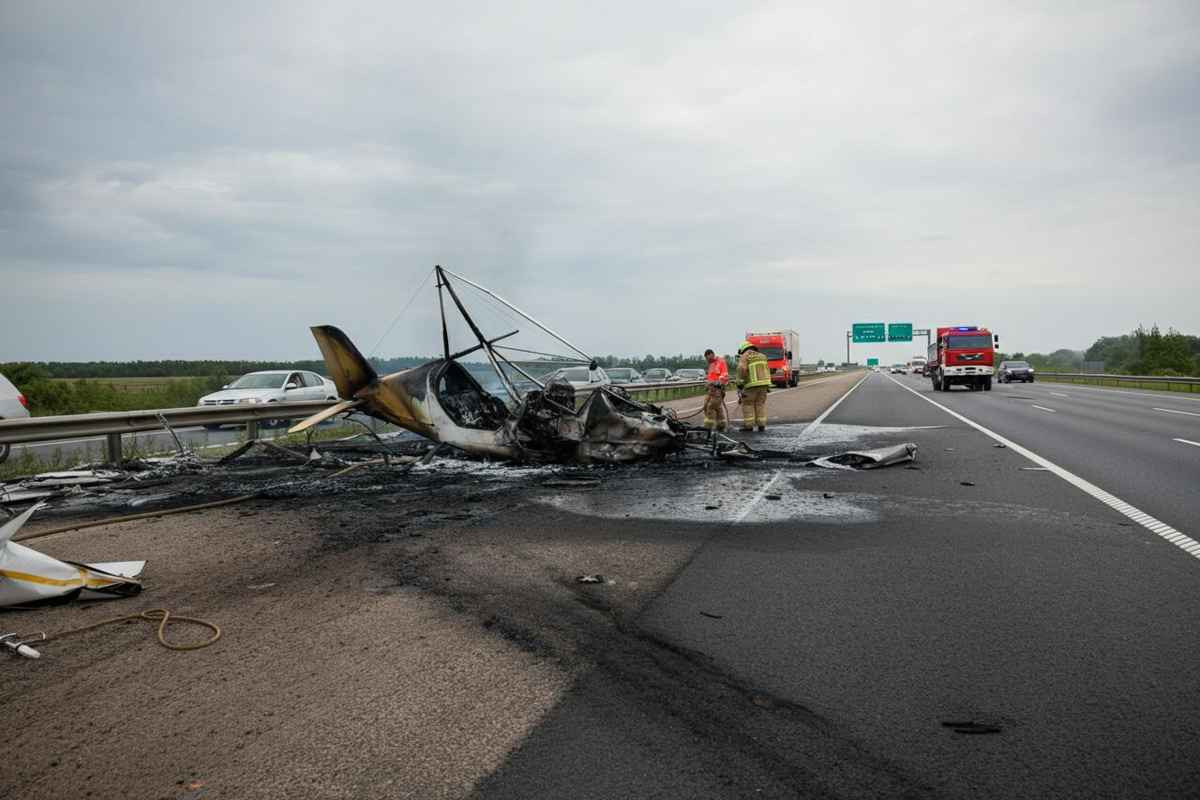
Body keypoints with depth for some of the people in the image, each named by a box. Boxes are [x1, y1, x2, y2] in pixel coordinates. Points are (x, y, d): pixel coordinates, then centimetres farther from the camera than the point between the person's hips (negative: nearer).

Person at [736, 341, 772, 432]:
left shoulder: (744, 357, -3)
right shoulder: (762, 356, 15)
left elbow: (741, 370, -15)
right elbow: (767, 371, 15)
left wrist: (739, 385, -13)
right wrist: (767, 386, 18)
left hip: (752, 385, -5)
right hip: (763, 384, 5)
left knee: (747, 404, 4)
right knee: (760, 404, 11)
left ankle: (748, 425, 0)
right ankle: (761, 425, 7)